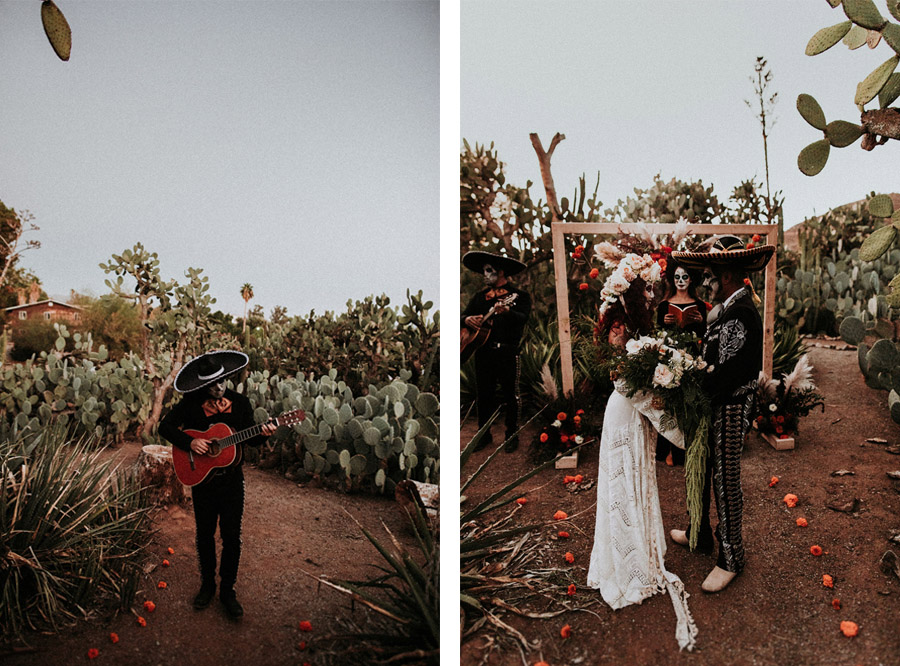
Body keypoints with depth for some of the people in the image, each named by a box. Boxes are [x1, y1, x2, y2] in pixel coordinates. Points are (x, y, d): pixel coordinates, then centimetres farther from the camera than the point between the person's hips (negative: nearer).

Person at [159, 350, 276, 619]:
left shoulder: (239, 402, -4)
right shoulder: (191, 403, -8)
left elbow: (249, 439, 3)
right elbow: (165, 426, -7)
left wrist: (262, 434, -19)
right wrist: (189, 442, -21)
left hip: (232, 479, 0)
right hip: (201, 477, 0)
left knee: (231, 536, 4)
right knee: (204, 534, 14)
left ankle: (227, 590, 20)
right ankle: (207, 584, 33)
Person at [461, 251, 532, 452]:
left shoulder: (519, 295, 1)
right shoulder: (480, 297, 16)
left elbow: (523, 318, -16)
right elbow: (462, 316, 15)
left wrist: (507, 311, -36)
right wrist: (467, 320, -10)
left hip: (507, 352, -4)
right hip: (483, 352, 4)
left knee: (510, 395, 3)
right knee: (483, 395, 9)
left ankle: (512, 435, 15)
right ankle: (484, 435, 21)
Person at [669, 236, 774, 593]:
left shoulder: (740, 315, -23)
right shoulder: (729, 308, 8)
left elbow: (724, 375, -25)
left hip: (729, 410, -9)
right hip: (715, 407, 9)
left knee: (725, 482, 5)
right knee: (702, 473, 21)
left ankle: (730, 558, 23)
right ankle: (701, 534, 41)